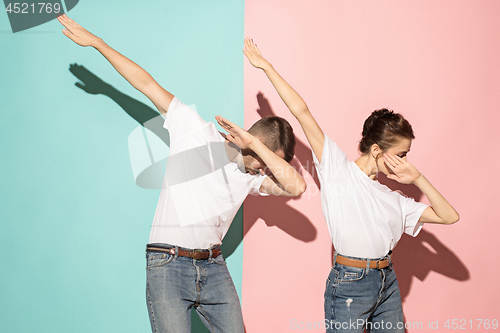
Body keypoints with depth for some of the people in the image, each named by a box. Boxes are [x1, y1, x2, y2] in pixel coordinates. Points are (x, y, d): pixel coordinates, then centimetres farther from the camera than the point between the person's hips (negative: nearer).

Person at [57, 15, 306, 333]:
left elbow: (296, 187, -6)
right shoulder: (196, 129, 1)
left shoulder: (252, 175, 10)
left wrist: (254, 144, -9)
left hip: (214, 268, 5)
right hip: (168, 267, -5)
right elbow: (147, 84, 2)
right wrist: (97, 43, 5)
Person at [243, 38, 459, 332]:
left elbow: (449, 216, 13)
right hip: (350, 283, -6)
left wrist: (417, 179, 6)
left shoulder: (394, 200, 14)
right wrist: (267, 67, -7)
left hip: (388, 283, 6)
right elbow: (302, 112, -5)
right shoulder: (339, 170, -3)